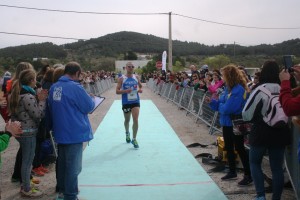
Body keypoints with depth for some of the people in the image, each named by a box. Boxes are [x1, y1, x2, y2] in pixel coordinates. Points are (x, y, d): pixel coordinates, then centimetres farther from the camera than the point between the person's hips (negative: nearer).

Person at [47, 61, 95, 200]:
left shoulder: (54, 87, 3)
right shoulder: (75, 87, -19)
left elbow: (51, 109, 13)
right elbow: (89, 107, -12)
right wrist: (91, 99, 7)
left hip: (60, 132, 8)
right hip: (74, 133, -8)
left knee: (62, 163, 20)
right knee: (73, 167, 4)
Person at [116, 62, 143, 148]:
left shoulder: (136, 77, 3)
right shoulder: (122, 78, -5)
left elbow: (140, 86, 18)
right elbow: (117, 91, -6)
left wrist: (140, 90, -5)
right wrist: (125, 91, -23)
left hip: (135, 101, 1)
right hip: (126, 102, -1)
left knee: (136, 120, -10)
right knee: (127, 120, 16)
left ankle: (134, 139, 2)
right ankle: (127, 133, 45)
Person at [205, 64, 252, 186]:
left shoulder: (238, 90, -22)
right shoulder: (228, 88, 6)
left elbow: (228, 108, -27)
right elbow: (221, 105, 12)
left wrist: (219, 105, -9)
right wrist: (212, 102, -4)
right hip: (227, 122, 9)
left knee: (239, 148, 1)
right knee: (228, 148, 18)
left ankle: (248, 175, 15)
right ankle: (232, 172, 34)